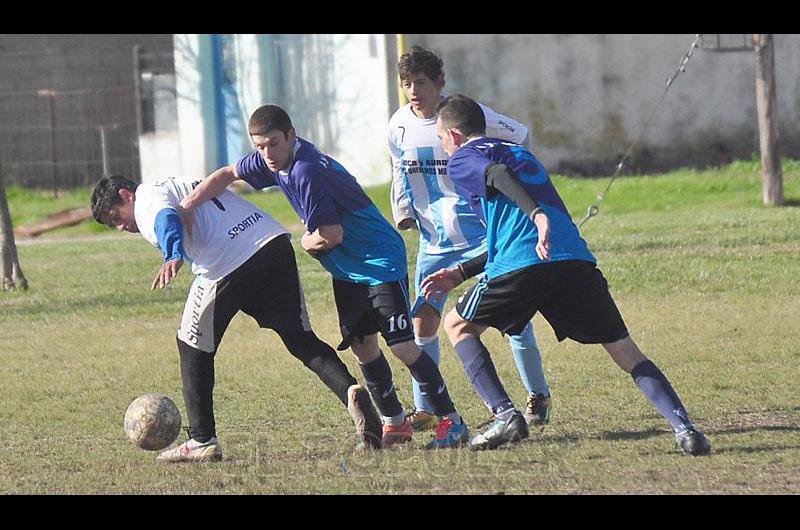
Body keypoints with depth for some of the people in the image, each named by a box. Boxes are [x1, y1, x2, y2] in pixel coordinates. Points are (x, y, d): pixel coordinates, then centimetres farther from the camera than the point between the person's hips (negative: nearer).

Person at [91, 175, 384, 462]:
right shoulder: (181, 185, 34)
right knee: (302, 340, 9)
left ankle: (202, 441, 12)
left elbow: (166, 218, -17)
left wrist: (172, 257, -35)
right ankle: (350, 390, -16)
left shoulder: (145, 199, 6)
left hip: (228, 262, -8)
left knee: (193, 348, 10)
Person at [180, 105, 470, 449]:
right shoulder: (270, 161, 1)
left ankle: (452, 422, -8)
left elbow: (331, 235, -26)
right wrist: (182, 209, 7)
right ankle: (395, 424, 19)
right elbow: (227, 175, 16)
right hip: (347, 269, 10)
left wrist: (307, 242, -4)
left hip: (381, 262, -10)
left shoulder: (305, 172, -26)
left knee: (402, 346, -13)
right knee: (362, 346, 9)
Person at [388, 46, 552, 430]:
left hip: (483, 235, -4)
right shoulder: (399, 126, -1)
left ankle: (538, 396, 14)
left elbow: (519, 137, 3)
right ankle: (424, 411, 6)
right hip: (433, 241, 4)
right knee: (422, 323, -3)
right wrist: (403, 212, 3)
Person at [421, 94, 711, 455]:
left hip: (521, 269, -5)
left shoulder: (462, 159, 14)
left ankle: (504, 415, 2)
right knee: (626, 353, 8)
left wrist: (537, 214, -27)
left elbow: (498, 176, -10)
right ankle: (682, 427, -13)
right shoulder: (521, 154, 36)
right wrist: (461, 273, 41)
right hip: (576, 260, 5)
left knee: (458, 327, 19)